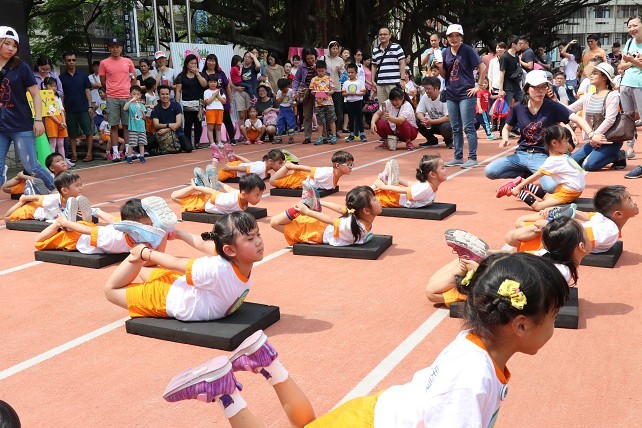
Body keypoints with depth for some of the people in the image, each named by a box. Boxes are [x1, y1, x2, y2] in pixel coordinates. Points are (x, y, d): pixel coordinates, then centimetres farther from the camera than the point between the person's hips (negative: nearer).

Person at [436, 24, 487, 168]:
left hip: (466, 94, -6)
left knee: (468, 127, -6)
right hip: (451, 94, 6)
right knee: (455, 128, 10)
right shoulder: (446, 52, 10)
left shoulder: (467, 50, -6)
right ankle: (458, 157, 18)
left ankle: (473, 158, -1)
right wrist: (440, 67, -5)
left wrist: (478, 86, -11)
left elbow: (482, 67, -9)